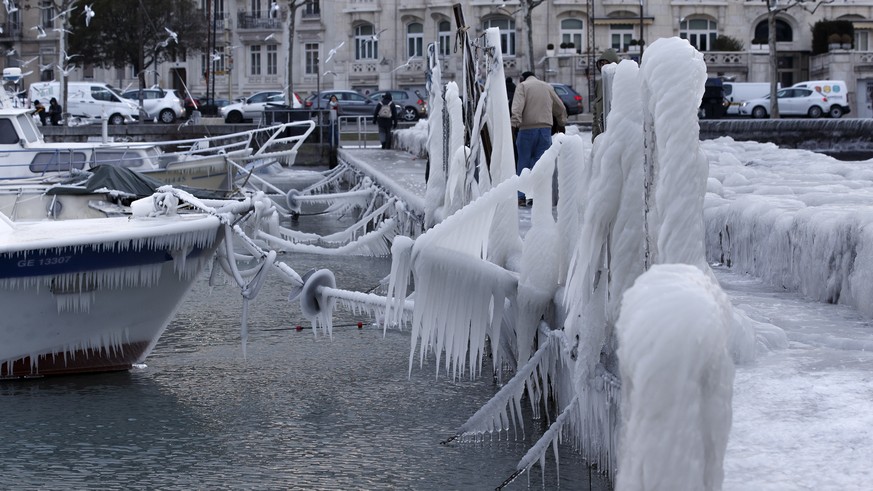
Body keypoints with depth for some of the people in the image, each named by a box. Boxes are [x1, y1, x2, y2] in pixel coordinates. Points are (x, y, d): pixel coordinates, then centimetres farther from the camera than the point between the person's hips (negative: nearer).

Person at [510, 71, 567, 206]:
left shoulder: (522, 86, 4)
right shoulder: (548, 87, 18)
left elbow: (517, 108, -12)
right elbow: (560, 107, 24)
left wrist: (514, 125, -18)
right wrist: (562, 123, 35)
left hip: (527, 129, -3)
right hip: (546, 129, 3)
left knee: (523, 163, 4)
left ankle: (521, 197, 1)